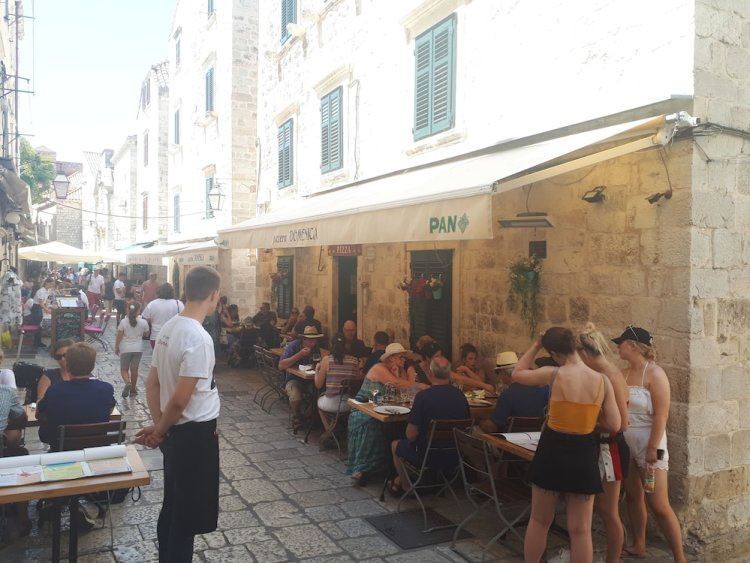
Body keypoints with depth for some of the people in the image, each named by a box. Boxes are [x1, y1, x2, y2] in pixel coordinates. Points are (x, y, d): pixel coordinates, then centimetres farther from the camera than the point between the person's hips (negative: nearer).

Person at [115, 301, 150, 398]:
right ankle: (133, 389, 18)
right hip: (138, 349, 1)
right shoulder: (143, 322, -7)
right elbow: (146, 334, 8)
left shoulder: (124, 322, -11)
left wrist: (116, 347, 5)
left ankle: (127, 383, -16)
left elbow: (119, 336, -7)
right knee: (134, 369, 11)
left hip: (125, 349, -1)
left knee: (124, 369, 10)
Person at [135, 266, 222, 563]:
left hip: (176, 431, 9)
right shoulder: (198, 338, -24)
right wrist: (160, 430, -8)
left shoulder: (169, 328, 4)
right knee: (187, 515, 6)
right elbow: (180, 399, -24)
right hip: (195, 434, -9)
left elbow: (152, 384, 8)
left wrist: (158, 426, 6)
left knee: (172, 508, 22)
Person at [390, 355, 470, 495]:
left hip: (428, 457, -6)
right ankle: (398, 481, 45)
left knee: (396, 445, 25)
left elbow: (411, 435, -18)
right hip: (454, 459, 6)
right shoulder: (460, 396, -6)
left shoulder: (423, 396, -22)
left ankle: (407, 487, 37)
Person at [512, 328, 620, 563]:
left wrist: (536, 345, 10)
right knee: (580, 529, 11)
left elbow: (517, 373, 5)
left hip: (552, 450, -1)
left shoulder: (553, 374, -13)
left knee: (539, 521, 17)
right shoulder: (602, 381, -7)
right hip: (584, 453, 1)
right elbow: (614, 425, -4)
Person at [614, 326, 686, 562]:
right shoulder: (624, 374, 5)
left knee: (658, 505, -3)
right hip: (626, 445, 7)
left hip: (648, 445, -7)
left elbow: (661, 415, -19)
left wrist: (653, 449, -20)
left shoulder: (654, 374, -15)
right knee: (632, 497, 15)